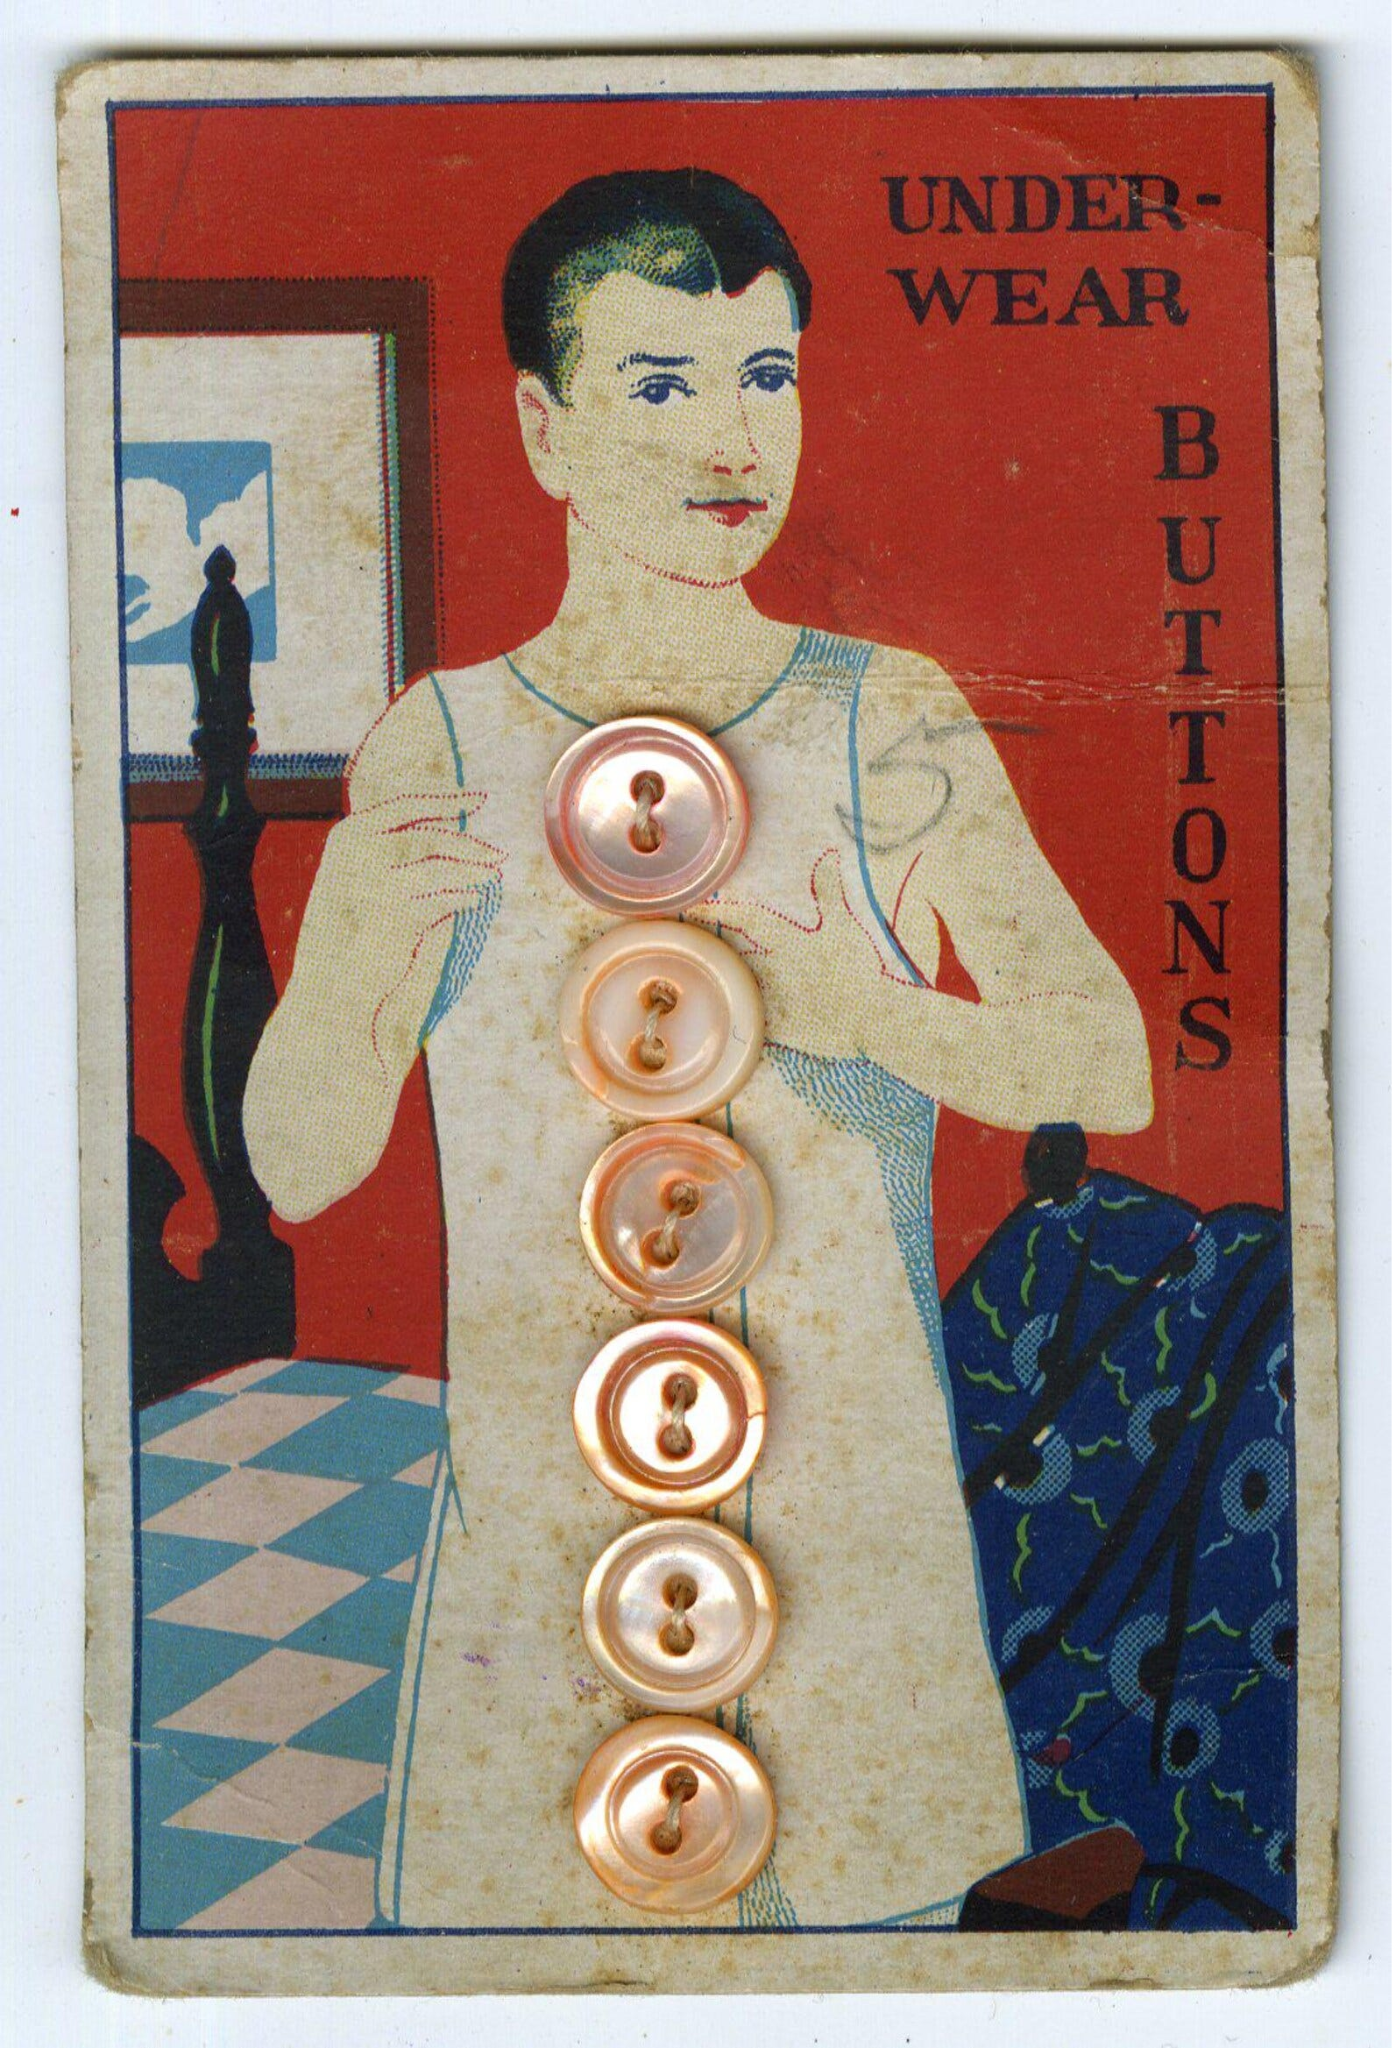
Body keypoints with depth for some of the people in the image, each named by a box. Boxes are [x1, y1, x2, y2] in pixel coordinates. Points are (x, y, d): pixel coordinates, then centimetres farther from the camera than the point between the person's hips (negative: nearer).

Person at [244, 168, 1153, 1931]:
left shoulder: (892, 727, -2)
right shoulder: (438, 751, -3)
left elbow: (1107, 1066, -6)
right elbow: (298, 1166, -5)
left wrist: (834, 1004, -23)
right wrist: (360, 951, -25)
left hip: (858, 1521, 1)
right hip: (541, 1518, 0)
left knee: (869, 1912, 12)